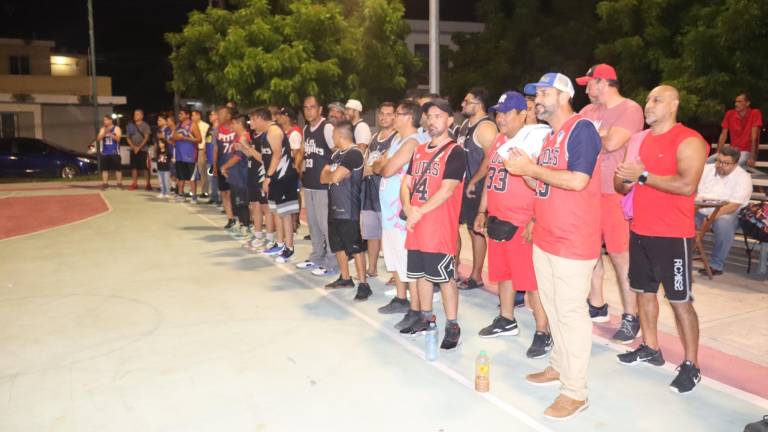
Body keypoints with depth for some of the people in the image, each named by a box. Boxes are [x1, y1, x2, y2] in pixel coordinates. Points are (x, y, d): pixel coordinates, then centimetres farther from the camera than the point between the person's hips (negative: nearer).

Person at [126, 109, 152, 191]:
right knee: (134, 167, 6)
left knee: (146, 167, -6)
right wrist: (133, 147, -5)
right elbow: (128, 138, 9)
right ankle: (134, 183, 12)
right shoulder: (130, 125, 10)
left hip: (143, 149, -4)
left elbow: (146, 138, -9)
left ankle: (148, 184, -2)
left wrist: (139, 147, -14)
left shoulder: (145, 125, -2)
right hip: (133, 149, 5)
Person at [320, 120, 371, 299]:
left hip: (349, 209, -9)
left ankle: (363, 284, -1)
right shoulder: (337, 154, 15)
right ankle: (345, 278, 30)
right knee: (338, 245, 16)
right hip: (334, 207, 9)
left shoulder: (354, 154, -15)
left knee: (355, 247, -6)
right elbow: (323, 178, 10)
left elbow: (335, 178, -21)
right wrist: (329, 174, -11)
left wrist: (328, 174, 0)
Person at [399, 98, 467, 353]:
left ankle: (452, 326, 10)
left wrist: (419, 212, -15)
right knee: (421, 274, 16)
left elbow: (447, 190, -17)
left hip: (440, 228, -7)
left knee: (445, 277, -1)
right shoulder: (419, 151, 15)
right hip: (416, 227, 7)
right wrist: (408, 209, -7)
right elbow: (406, 183, 11)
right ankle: (425, 319, 30)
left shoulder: (455, 152, -8)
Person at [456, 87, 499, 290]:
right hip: (459, 184, 9)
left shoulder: (486, 127, -15)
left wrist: (473, 182, -19)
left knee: (475, 230, -1)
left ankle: (476, 276, 10)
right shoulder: (465, 125, 14)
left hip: (475, 187, -9)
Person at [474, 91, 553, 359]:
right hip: (497, 220, 8)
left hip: (524, 224, -8)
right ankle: (506, 321, 33)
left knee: (531, 279, -3)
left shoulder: (536, 139, -13)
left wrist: (536, 221, -21)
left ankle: (543, 333, 8)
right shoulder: (499, 141, 14)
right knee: (503, 273, 18)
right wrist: (482, 212, 20)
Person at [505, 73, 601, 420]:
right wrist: (523, 169, 3)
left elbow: (577, 180, -25)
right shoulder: (550, 135, 16)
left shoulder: (581, 129, -12)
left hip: (573, 241, -9)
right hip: (545, 238, 9)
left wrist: (531, 168, -17)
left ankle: (575, 392, 8)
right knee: (553, 308, 18)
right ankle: (558, 366, 34)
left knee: (571, 312, -2)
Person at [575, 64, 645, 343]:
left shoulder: (630, 109, -9)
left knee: (620, 255, -3)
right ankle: (596, 306, 28)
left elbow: (612, 142, -22)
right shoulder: (588, 111, 13)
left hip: (617, 193, -7)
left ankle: (630, 317, 9)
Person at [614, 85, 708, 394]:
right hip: (640, 231, 8)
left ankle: (691, 365, 9)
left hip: (673, 236, -7)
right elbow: (625, 186, 18)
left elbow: (687, 185, -24)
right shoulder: (642, 140, 14)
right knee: (645, 290, 15)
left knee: (680, 300, -1)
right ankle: (650, 348, 30)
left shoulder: (688, 141, -10)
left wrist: (643, 176, -19)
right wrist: (622, 179, -6)